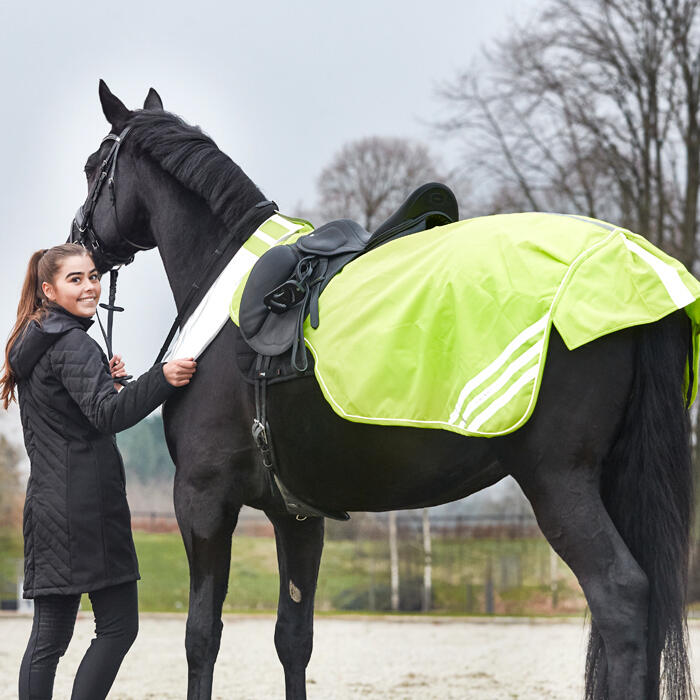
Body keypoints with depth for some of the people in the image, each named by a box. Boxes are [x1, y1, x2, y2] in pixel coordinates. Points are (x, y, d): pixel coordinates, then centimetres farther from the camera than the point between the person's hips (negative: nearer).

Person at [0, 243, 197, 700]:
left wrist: (103, 380, 13)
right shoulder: (74, 345, -12)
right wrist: (162, 378, -38)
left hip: (47, 504, 9)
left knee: (51, 632, 8)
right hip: (87, 504, -9)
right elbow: (107, 416, -27)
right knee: (118, 625, -4)